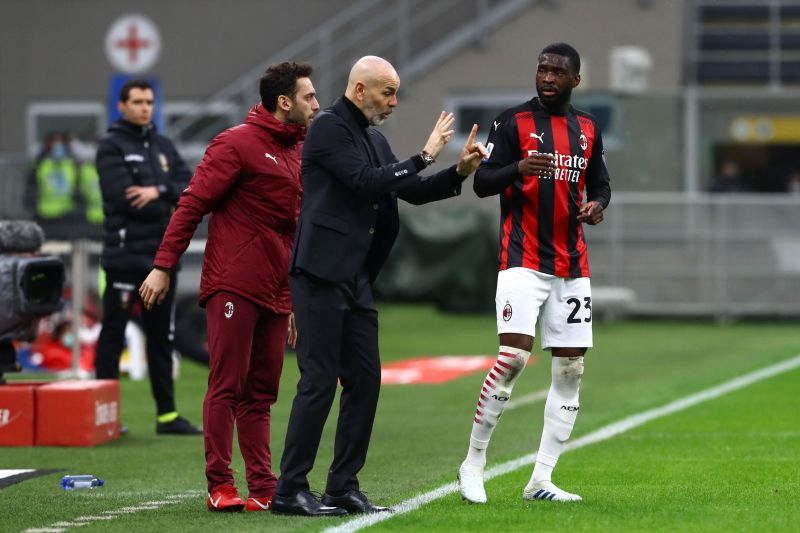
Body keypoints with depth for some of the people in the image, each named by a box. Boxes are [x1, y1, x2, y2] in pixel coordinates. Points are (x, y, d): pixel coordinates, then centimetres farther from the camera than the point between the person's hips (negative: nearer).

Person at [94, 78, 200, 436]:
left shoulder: (163, 147, 16)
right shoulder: (111, 147, -2)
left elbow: (190, 188, 4)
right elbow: (123, 196, -16)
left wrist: (158, 191, -15)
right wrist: (167, 208, -8)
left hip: (162, 256, 7)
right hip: (125, 255, -7)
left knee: (161, 337, 10)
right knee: (113, 335, -5)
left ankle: (167, 414, 13)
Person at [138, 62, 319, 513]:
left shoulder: (298, 153, 19)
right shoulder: (238, 144, -5)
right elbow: (193, 204, -8)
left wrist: (295, 300, 23)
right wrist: (164, 266, -13)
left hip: (275, 295, 7)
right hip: (233, 287, -7)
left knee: (261, 395, 6)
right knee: (227, 387, -6)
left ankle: (264, 488, 6)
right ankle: (220, 486, -3)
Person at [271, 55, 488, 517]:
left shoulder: (375, 140, 18)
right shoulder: (329, 128, -8)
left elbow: (412, 192, 18)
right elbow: (365, 182, -19)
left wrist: (459, 172, 4)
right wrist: (424, 157, -14)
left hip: (357, 278, 9)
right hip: (322, 273, -9)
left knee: (365, 382, 7)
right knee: (320, 381, -9)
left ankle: (344, 486, 13)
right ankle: (290, 490, -5)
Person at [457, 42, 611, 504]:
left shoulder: (587, 129, 13)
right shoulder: (514, 121, -1)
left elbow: (600, 182, 24)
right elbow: (482, 183, -5)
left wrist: (598, 205, 1)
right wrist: (519, 168, -25)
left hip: (572, 266, 6)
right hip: (523, 260, -6)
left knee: (571, 370, 2)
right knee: (513, 356, -19)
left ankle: (541, 480, 7)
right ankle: (474, 462, -5)